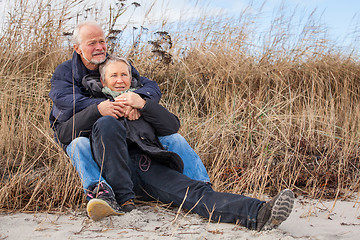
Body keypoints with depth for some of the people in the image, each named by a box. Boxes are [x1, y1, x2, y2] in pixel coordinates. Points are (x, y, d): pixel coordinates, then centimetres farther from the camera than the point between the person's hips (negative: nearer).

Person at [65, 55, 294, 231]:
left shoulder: (145, 102, 33)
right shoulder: (94, 104, 28)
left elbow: (173, 126, 14)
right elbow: (69, 128, 7)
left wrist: (142, 105, 0)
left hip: (150, 165, 2)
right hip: (115, 167, -1)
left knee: (195, 191, -24)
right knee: (106, 123, -32)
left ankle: (258, 213, -49)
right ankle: (123, 197, -33)